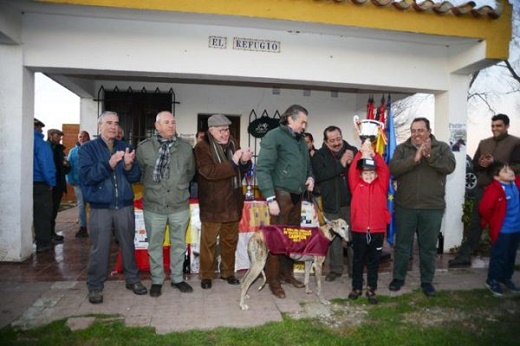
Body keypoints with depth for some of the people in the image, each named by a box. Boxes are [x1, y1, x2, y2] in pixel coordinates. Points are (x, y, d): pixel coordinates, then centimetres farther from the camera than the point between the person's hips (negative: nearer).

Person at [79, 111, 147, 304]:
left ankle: (132, 279, 27)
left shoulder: (125, 148, 9)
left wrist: (128, 165, -17)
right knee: (99, 248, 2)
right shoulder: (88, 148, 1)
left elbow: (135, 177, 4)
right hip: (100, 207, -2)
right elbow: (86, 176, -13)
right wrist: (109, 164, -26)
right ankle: (95, 286, 19)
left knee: (128, 244, 11)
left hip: (125, 206, 3)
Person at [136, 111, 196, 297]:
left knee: (179, 244, 13)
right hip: (154, 206, -2)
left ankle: (177, 278, 30)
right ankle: (157, 280, 28)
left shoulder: (185, 147, 2)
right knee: (155, 245, 11)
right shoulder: (144, 147, -5)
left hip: (180, 206, 2)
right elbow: (138, 172, 6)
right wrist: (151, 186, 7)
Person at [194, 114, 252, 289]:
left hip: (232, 202, 6)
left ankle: (228, 272, 30)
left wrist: (245, 161, -11)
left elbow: (243, 170, 12)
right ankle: (206, 275, 22)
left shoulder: (233, 143, 8)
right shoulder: (202, 147, -11)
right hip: (212, 204, -5)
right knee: (209, 241, 6)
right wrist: (233, 162, -25)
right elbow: (210, 171, -23)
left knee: (230, 240, 15)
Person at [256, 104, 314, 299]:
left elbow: (307, 163, 28)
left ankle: (287, 273, 27)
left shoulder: (300, 139, 16)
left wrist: (310, 176, 5)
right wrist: (270, 198, -19)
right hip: (281, 195, -7)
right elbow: (262, 169, -14)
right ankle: (273, 279, 12)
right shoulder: (274, 136, -8)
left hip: (297, 195, 7)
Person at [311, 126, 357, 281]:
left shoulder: (352, 151, 4)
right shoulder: (319, 155, -1)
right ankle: (335, 269, 21)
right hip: (332, 204, -1)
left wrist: (353, 162, -16)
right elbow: (319, 175, -17)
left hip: (351, 202, 1)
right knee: (334, 237, 7)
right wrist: (341, 164, -19)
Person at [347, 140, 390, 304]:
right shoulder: (356, 185, 3)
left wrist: (373, 154, -14)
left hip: (377, 230, 1)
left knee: (373, 261, 12)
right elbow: (352, 171, -9)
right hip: (358, 230, 0)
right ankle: (356, 287, 26)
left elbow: (385, 170, -6)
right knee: (358, 260, 12)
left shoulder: (381, 185, 5)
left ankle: (371, 289, 23)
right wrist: (362, 153, -16)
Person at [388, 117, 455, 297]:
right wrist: (414, 158, -24)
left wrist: (429, 155, -24)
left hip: (432, 208, 0)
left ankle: (427, 281, 27)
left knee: (428, 247, 11)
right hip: (405, 207, 0)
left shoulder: (442, 147, 2)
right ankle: (398, 277, 26)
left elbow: (450, 166, -14)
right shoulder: (402, 148, 2)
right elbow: (393, 168, -14)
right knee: (402, 245, 11)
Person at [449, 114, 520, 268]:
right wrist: (481, 163, -8)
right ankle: (464, 256, 8)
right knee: (475, 223, 5)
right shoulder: (483, 143, 14)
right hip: (482, 189, 4)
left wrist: (494, 163, -19)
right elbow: (474, 164, 15)